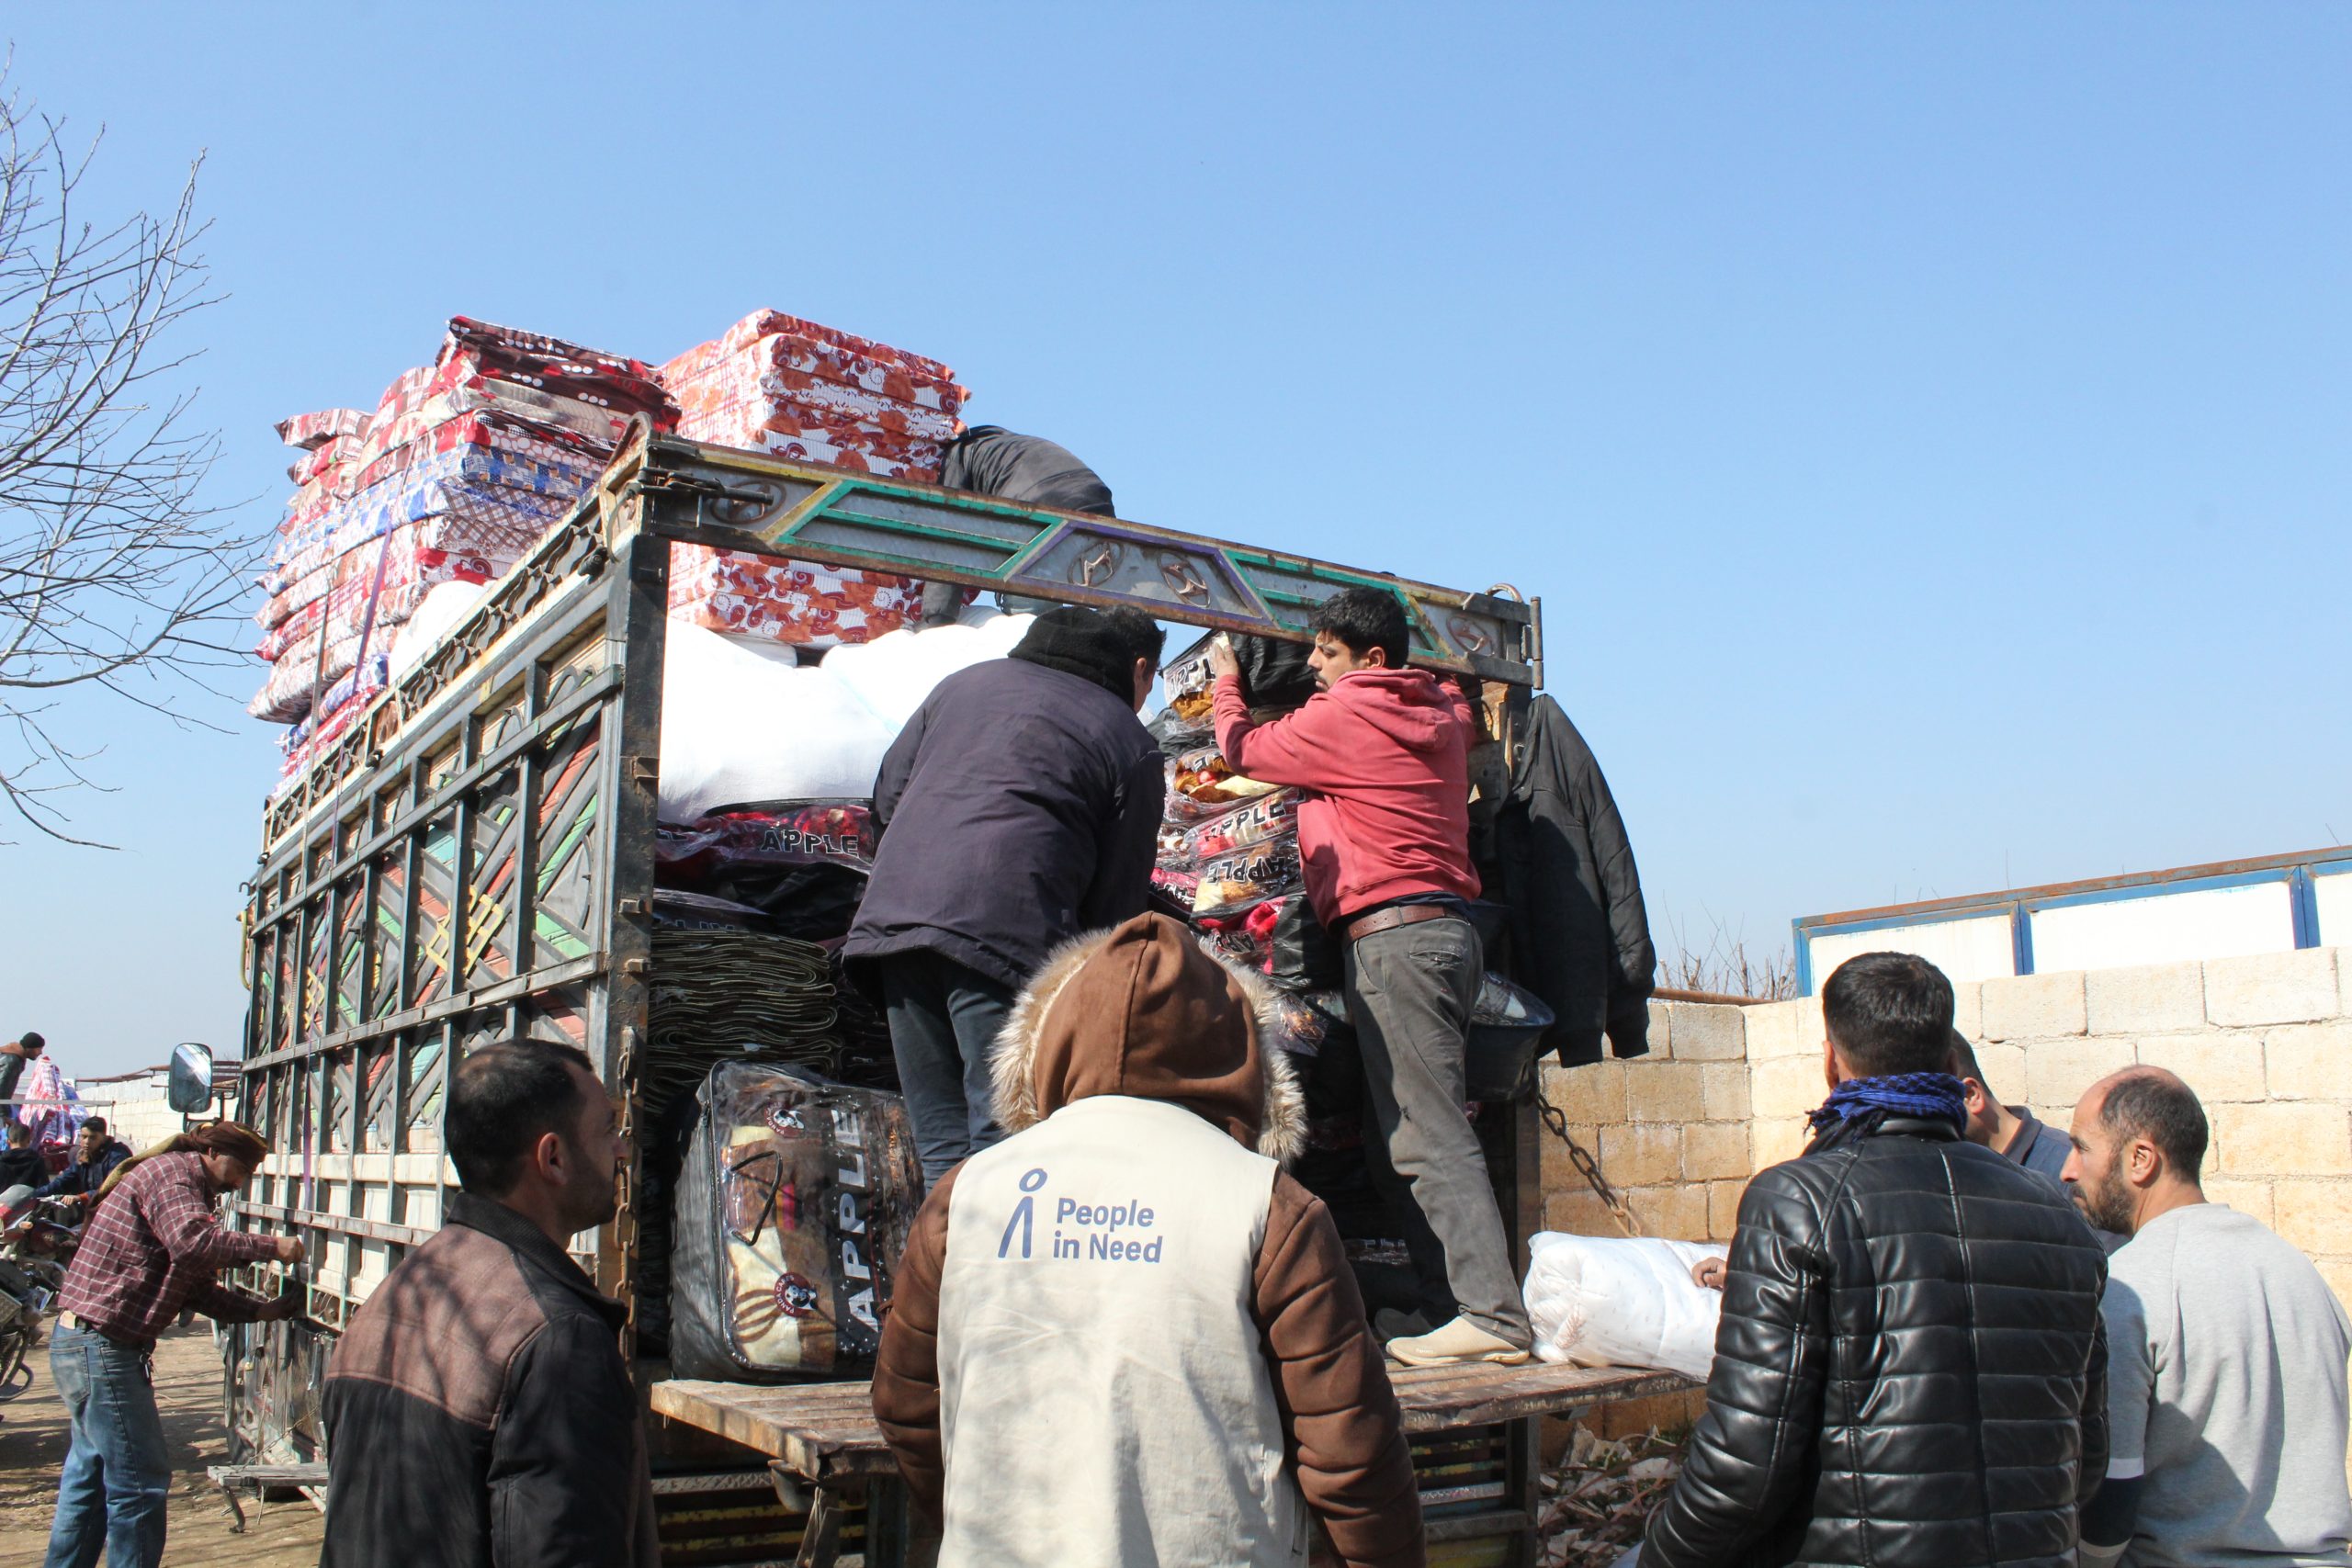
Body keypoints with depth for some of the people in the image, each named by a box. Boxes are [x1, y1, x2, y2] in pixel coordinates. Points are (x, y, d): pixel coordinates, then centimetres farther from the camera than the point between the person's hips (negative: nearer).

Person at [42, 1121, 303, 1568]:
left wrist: (263, 1309, 6)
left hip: (84, 1344, 11)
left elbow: (199, 1290, 17)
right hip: (101, 1344, -11)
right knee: (141, 1481, -5)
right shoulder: (170, 1172, -12)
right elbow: (194, 1243, -31)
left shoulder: (190, 1192, 20)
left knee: (90, 1476, 19)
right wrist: (271, 1247, -23)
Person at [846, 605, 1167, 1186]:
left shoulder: (966, 681, 23)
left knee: (942, 1144, 14)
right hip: (1005, 936, -5)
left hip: (894, 914, 6)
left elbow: (888, 795, 25)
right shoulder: (1133, 747, 9)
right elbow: (1116, 903, 7)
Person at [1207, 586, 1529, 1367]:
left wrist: (1226, 680, 27)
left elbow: (1242, 748, 9)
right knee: (1395, 1139, 11)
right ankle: (1447, 1302, 9)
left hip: (1392, 934, -9)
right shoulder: (1442, 712, 16)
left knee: (1429, 1137, -11)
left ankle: (1492, 1317, -14)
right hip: (1446, 929, 9)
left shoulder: (1343, 715, -5)